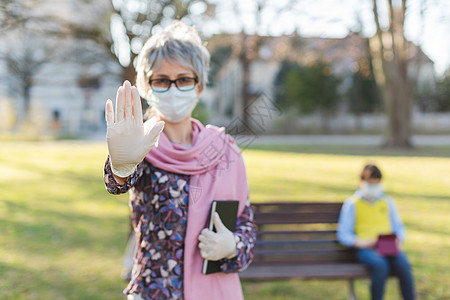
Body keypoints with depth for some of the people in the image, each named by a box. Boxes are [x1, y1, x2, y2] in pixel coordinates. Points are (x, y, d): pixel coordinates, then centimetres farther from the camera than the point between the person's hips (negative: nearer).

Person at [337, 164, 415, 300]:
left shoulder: (387, 201, 19)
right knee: (381, 265, -35)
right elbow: (344, 234, 4)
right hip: (366, 249, -3)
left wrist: (398, 240, -2)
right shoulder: (352, 203, 8)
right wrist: (361, 243, -14)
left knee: (403, 264, -29)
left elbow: (399, 228, 20)